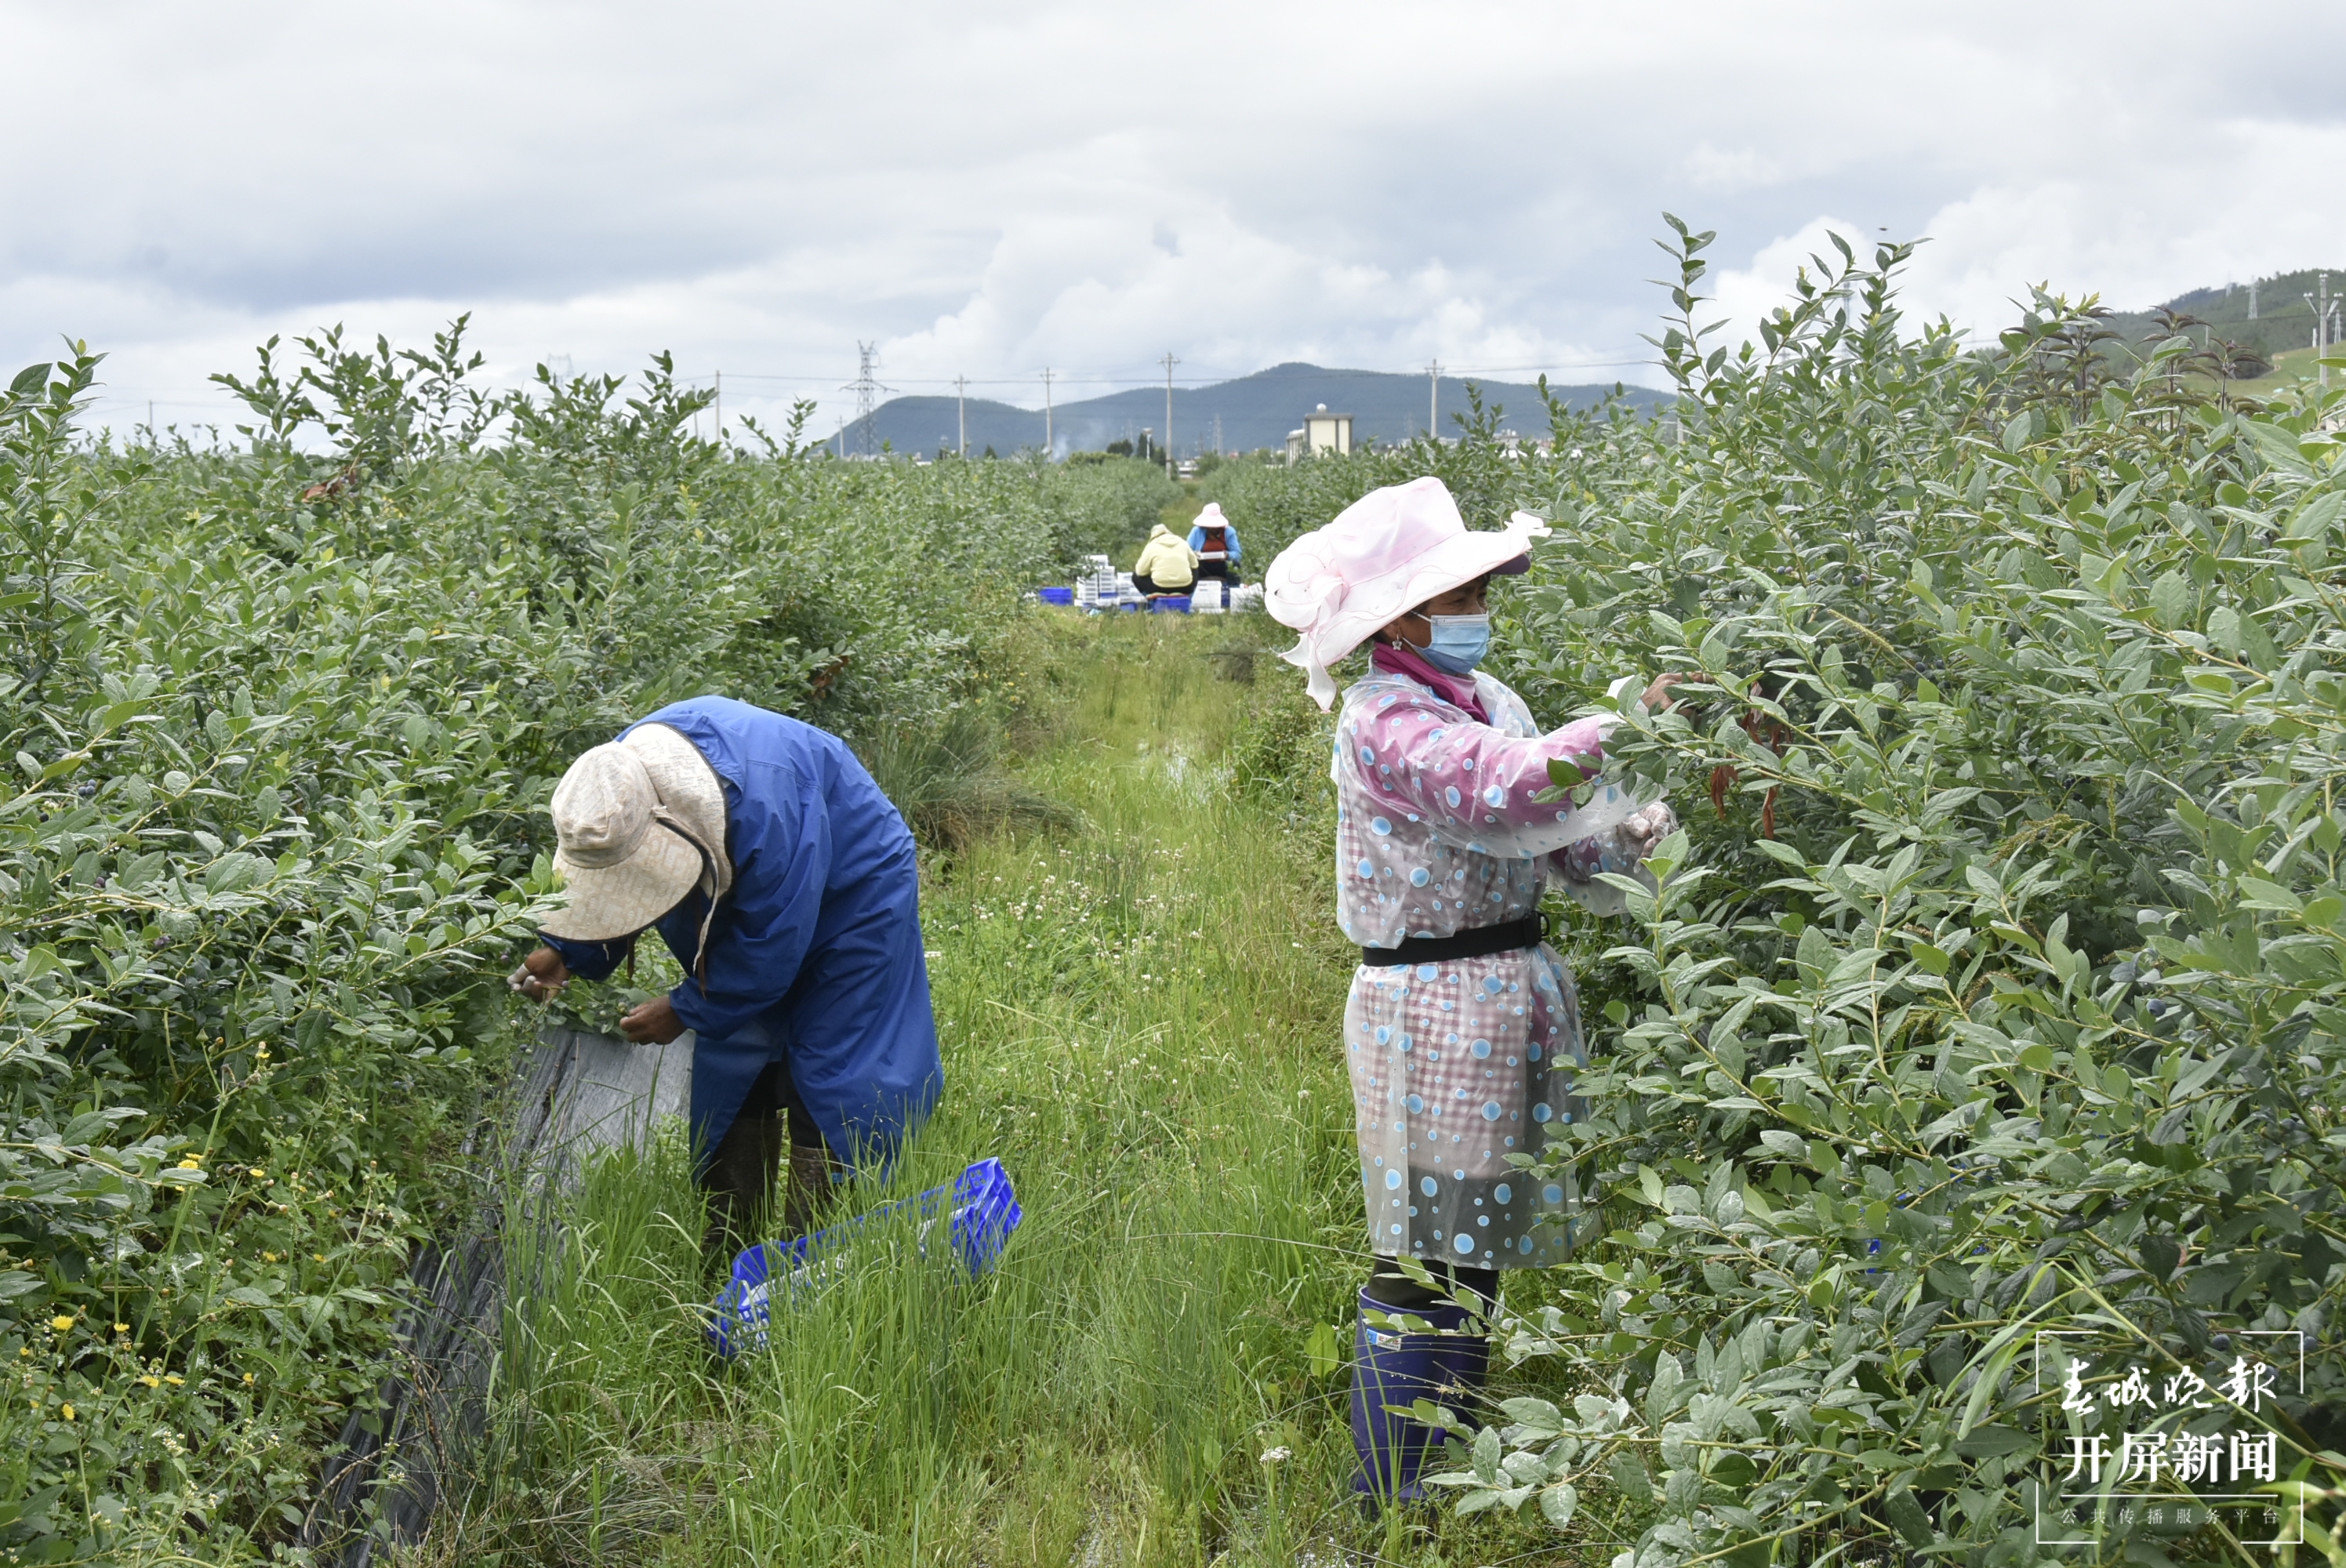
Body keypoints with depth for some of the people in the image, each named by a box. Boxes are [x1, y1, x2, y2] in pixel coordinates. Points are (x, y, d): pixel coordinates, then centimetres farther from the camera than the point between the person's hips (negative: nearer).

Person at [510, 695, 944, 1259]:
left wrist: (686, 1011, -21)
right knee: (731, 1075, 8)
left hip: (850, 897, -7)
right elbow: (606, 894, 0)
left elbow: (770, 948, -30)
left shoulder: (766, 805, -43)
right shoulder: (618, 781, -21)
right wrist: (566, 955, -15)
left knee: (823, 1097, -11)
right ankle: (725, 1270, 16)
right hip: (747, 901, 7)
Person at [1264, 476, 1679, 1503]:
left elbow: (1562, 840, 9)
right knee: (1424, 1261, -3)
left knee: (1475, 1251, 16)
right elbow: (1502, 786, -30)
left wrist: (1645, 832, -9)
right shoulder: (1382, 722, -14)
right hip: (1432, 1009, -9)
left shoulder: (1486, 701, 12)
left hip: (1516, 995, 9)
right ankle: (1389, 1499, 9)